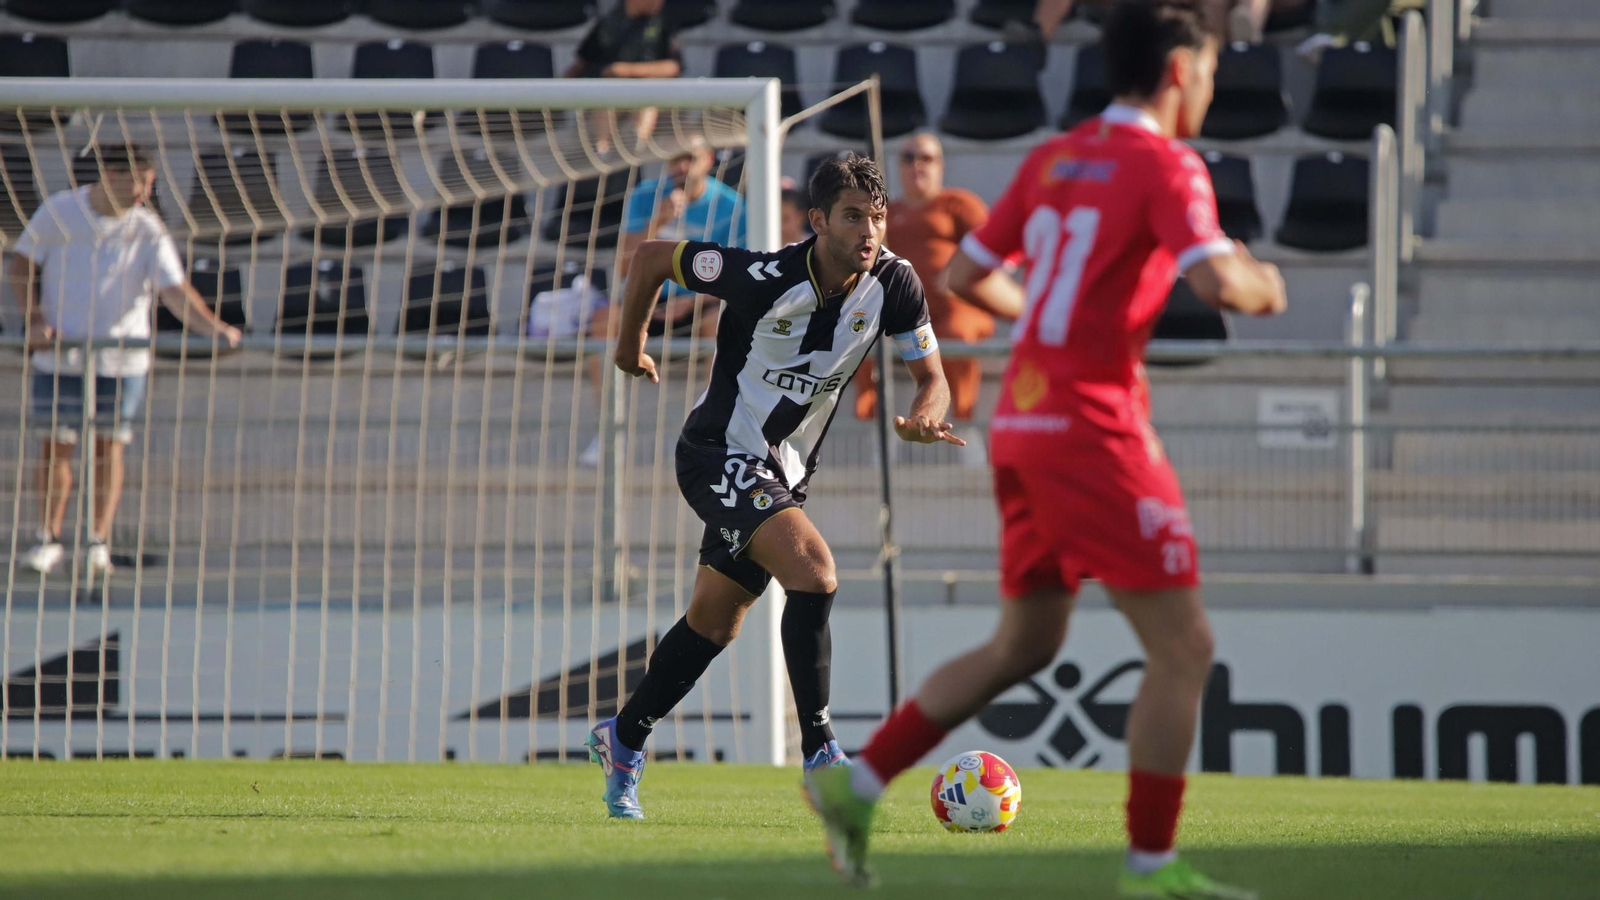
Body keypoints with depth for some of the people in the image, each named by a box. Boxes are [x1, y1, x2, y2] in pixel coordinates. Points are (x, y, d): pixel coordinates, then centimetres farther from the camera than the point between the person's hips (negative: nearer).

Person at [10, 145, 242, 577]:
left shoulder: (148, 232, -7)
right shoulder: (58, 212, -3)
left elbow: (175, 290, -14)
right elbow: (21, 265, 3)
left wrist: (214, 326, -30)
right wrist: (35, 320, -9)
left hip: (121, 357, 0)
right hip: (59, 353, 0)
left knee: (109, 445, -2)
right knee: (57, 443, 3)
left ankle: (99, 541, 4)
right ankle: (49, 538, 13)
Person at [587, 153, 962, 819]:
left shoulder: (894, 284, -11)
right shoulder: (767, 278, -25)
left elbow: (931, 376, 0)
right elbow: (652, 257, -12)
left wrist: (923, 416, -25)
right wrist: (630, 346, 3)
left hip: (786, 471, 7)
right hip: (719, 455, -7)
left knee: (714, 622, 16)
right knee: (813, 571, -26)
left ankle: (624, 740, 35)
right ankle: (819, 752, -22)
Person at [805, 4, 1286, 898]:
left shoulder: (1052, 159, 13)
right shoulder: (1166, 165, -9)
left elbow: (966, 275, 17)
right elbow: (1216, 280, -23)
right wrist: (1262, 288, -1)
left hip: (1022, 422, 8)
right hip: (1094, 429, -8)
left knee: (1023, 645, 20)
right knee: (1183, 647, -2)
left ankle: (857, 782, 15)